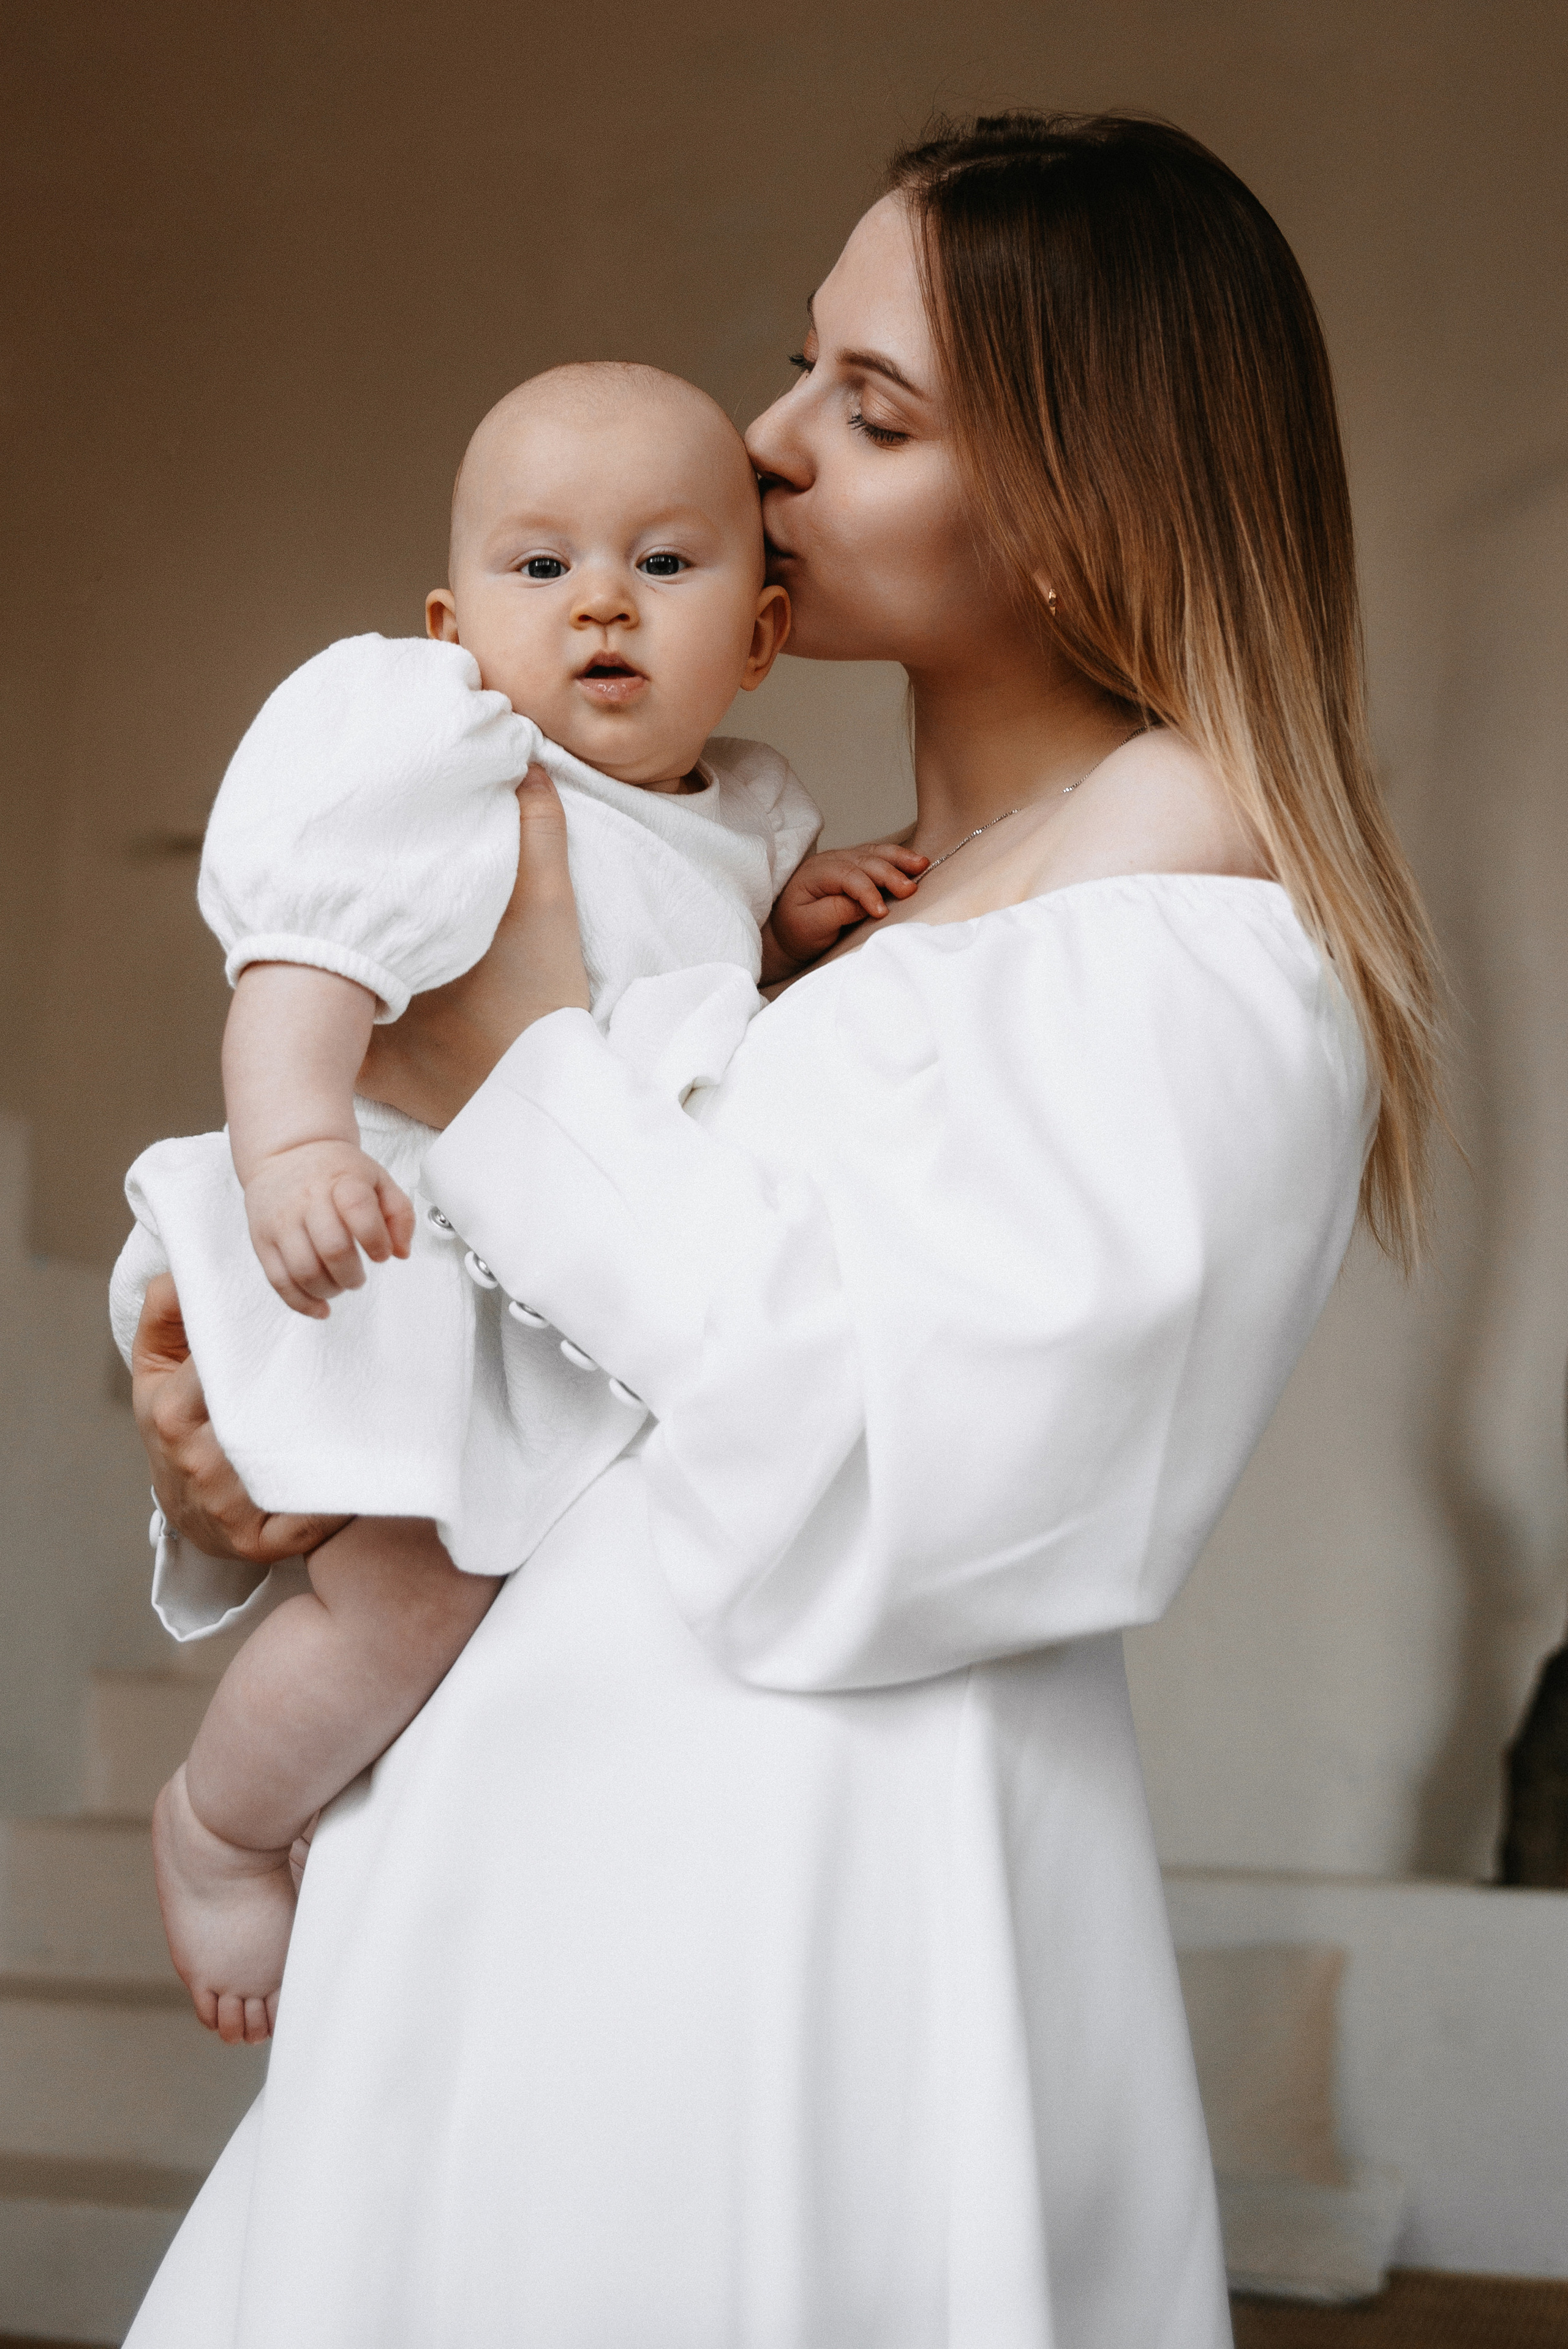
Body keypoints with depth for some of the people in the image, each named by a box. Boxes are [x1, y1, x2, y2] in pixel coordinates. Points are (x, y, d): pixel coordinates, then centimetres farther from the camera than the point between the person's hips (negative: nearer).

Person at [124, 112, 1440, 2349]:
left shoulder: (1192, 872, -10)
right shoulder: (912, 890, 16)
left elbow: (906, 1455, -19)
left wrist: (526, 1064, -10)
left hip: (812, 1868, -8)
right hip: (613, 1825, 8)